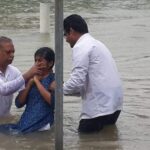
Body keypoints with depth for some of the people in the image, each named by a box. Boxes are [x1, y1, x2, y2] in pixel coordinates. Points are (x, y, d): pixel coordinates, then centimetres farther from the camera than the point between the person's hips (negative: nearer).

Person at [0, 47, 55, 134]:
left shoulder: (54, 80, 1)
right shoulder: (31, 79, 15)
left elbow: (53, 101, -17)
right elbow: (19, 103, 9)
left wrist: (37, 81, -9)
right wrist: (30, 83, -1)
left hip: (42, 125, -5)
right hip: (25, 122, 5)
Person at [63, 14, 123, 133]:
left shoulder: (81, 47, -9)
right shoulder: (96, 43, 21)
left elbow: (77, 81, -16)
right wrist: (65, 88, 21)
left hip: (99, 106, -9)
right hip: (113, 103, 9)